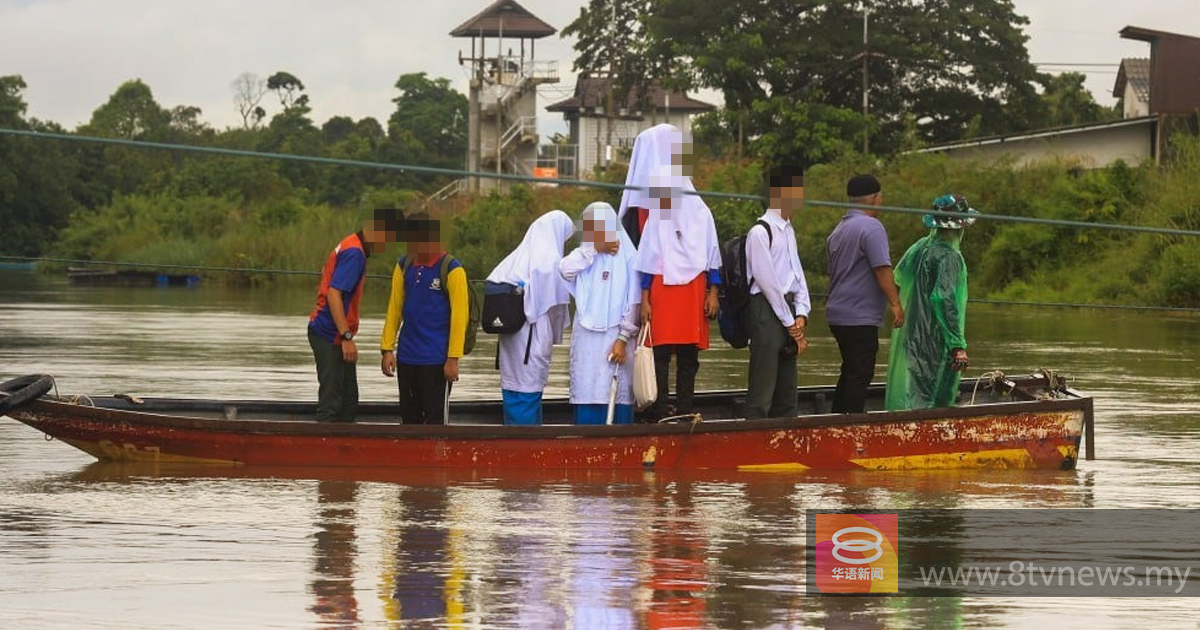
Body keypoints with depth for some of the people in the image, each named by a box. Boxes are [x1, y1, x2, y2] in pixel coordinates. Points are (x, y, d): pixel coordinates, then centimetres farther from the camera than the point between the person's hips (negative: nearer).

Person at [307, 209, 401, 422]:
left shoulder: (350, 246, 14)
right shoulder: (355, 253, -17)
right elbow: (333, 294, -25)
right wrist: (347, 337, -26)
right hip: (331, 336, -10)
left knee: (348, 403, 13)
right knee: (331, 403, -9)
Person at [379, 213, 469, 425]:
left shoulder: (451, 270, -9)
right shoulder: (403, 267, 7)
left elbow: (459, 316, -11)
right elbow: (394, 310, 10)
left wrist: (453, 358, -13)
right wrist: (387, 349, 4)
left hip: (436, 360, -5)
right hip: (407, 358, 5)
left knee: (435, 419, -1)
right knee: (409, 418, 11)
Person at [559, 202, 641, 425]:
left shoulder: (626, 256, 0)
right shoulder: (585, 255, 14)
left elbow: (633, 302, -4)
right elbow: (565, 269, -8)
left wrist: (623, 338, -10)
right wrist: (595, 248, -7)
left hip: (614, 337, -4)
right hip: (587, 337, 4)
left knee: (617, 396, -5)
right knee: (587, 398, -1)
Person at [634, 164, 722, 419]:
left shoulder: (700, 214, 8)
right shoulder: (657, 218, 9)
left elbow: (712, 256, 11)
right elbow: (648, 263, 9)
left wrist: (712, 293, 5)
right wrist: (644, 300, 4)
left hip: (694, 290, 1)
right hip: (662, 291, -1)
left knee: (689, 355, 1)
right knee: (661, 352, -9)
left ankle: (685, 408, 4)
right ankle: (659, 410, -10)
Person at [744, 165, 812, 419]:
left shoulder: (789, 231, 16)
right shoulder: (760, 232, -11)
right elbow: (767, 281, -13)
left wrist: (801, 315, 2)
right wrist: (790, 323, -10)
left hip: (787, 308, 9)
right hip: (767, 310, -9)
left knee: (787, 395, 11)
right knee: (762, 394, -11)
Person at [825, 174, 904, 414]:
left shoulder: (839, 230, 17)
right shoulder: (871, 227, -13)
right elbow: (882, 268, -19)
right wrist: (895, 304, -16)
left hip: (838, 313, 9)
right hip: (861, 316, -9)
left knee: (850, 372, 17)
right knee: (859, 375, -7)